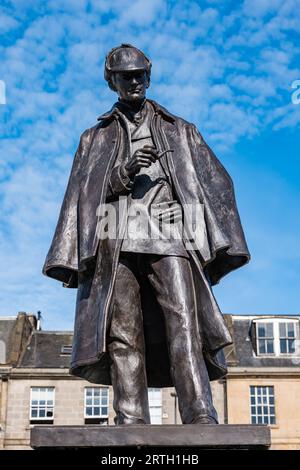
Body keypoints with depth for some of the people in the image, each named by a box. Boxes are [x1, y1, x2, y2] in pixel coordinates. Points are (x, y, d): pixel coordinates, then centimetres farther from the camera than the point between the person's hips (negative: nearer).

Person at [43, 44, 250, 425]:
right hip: (115, 245, 1)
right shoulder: (94, 139, 26)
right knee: (122, 337, -11)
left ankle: (203, 424, -28)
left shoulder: (179, 131, 25)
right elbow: (80, 197, 14)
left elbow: (216, 184, 16)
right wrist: (123, 172, -6)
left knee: (184, 326, -19)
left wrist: (219, 247, 2)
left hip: (169, 239, -1)